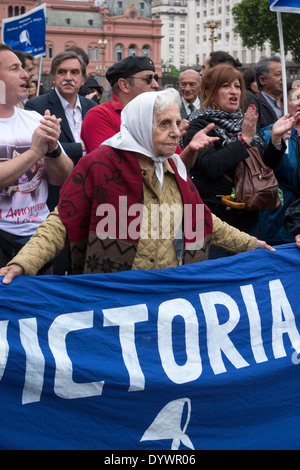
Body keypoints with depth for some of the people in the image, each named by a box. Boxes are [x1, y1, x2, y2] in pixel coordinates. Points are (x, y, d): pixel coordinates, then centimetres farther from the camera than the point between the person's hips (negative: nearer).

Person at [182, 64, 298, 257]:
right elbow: (211, 167, -22)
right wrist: (243, 140, -19)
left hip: (249, 218, 6)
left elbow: (268, 166, 10)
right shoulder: (199, 126, -6)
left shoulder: (246, 122, 12)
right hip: (217, 218, -6)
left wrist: (276, 138, -6)